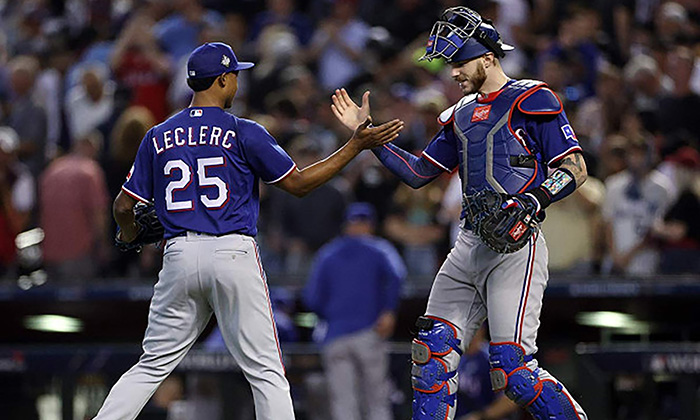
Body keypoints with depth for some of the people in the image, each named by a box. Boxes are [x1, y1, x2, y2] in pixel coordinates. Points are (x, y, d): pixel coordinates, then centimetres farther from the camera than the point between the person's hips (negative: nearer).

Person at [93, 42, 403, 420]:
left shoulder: (158, 138, 10)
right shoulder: (243, 133, -1)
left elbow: (123, 207, 10)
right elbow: (297, 183, 0)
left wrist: (129, 234, 34)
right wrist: (356, 145, 4)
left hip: (179, 258, 4)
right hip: (233, 253, -3)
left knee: (152, 367, 10)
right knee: (266, 373, -1)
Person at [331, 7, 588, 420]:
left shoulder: (531, 100, -3)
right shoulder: (462, 114, 20)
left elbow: (574, 168, -8)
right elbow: (417, 172, 23)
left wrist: (534, 199, -23)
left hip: (516, 246, -8)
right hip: (469, 246, 8)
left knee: (513, 368, -16)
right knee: (433, 353, 3)